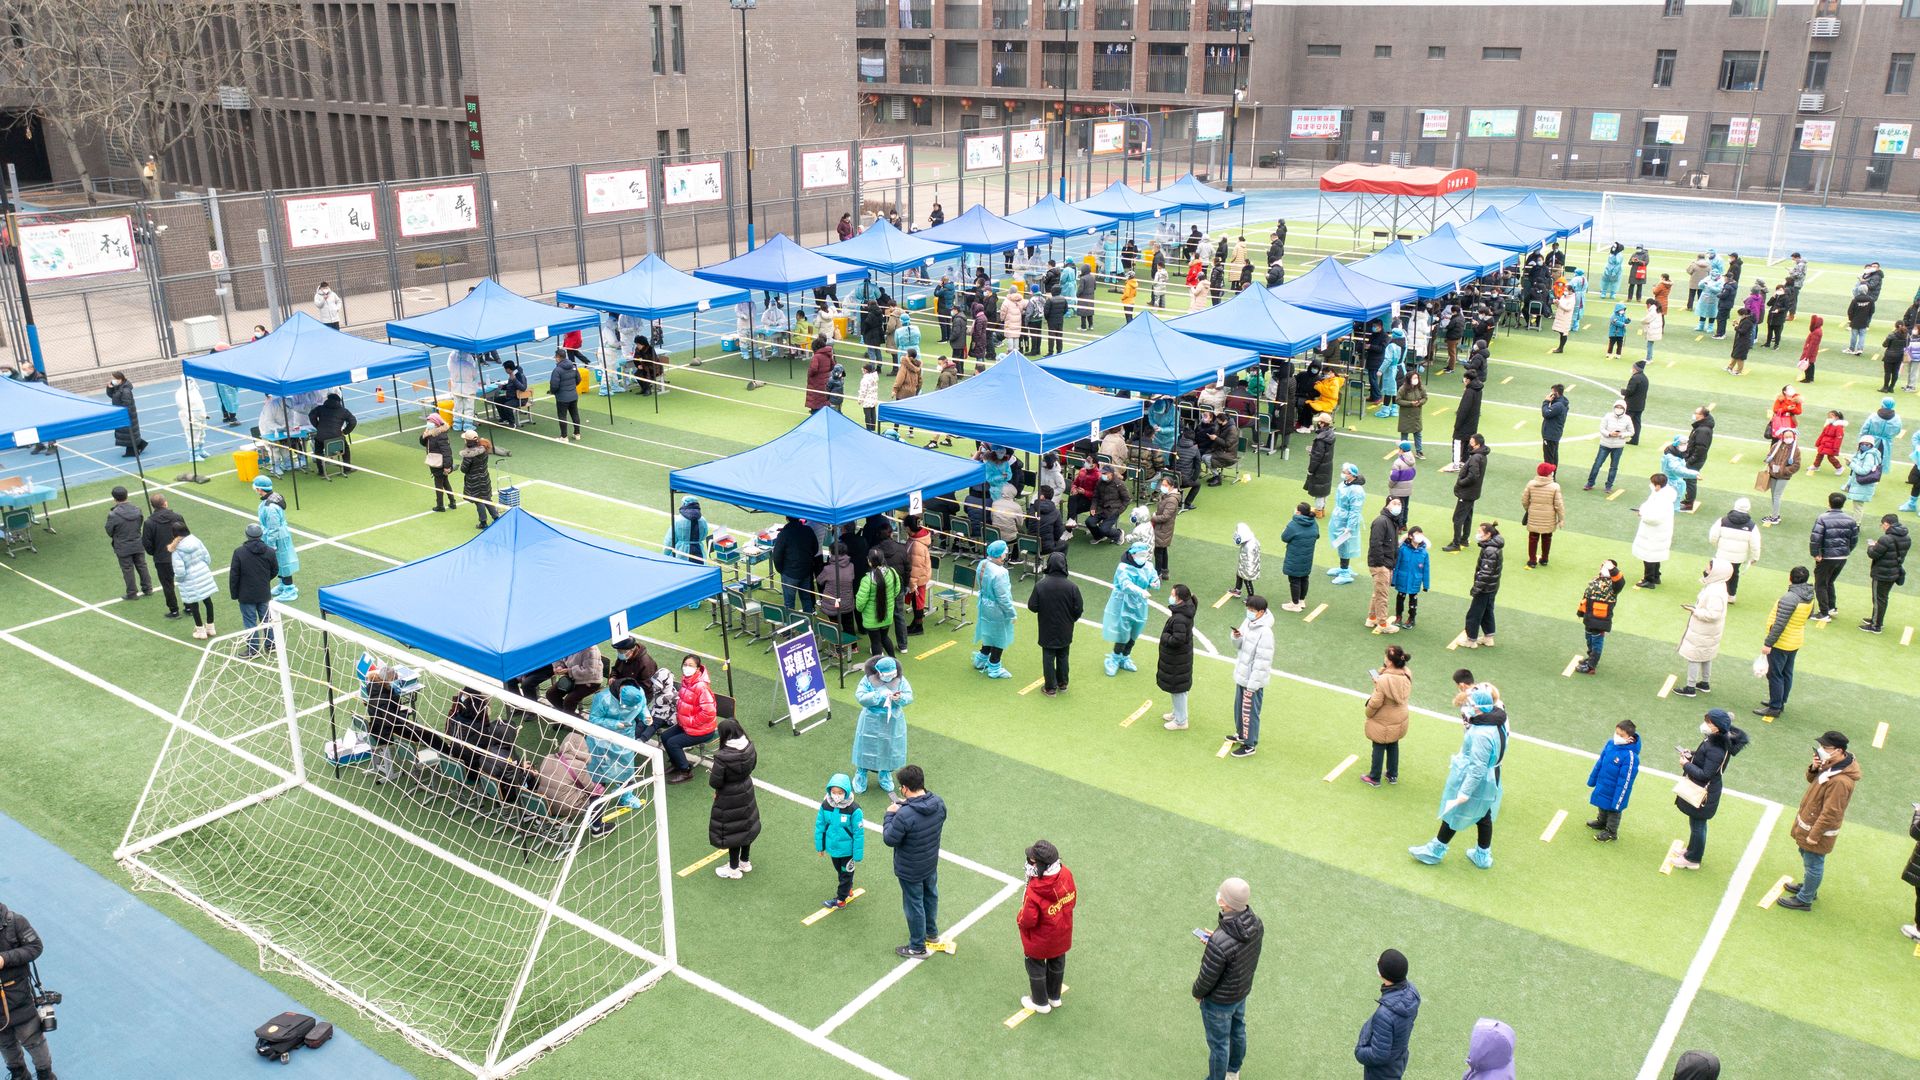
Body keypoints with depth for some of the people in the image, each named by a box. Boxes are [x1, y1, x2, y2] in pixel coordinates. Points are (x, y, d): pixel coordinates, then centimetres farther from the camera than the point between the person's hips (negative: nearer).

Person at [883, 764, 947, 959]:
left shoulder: (905, 815, -37)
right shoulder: (938, 803, -16)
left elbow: (889, 839, -24)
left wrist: (890, 815, -11)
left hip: (910, 871, -6)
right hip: (931, 863, 6)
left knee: (914, 905, 14)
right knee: (930, 896, 28)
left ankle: (917, 948, 32)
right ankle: (932, 933, 51)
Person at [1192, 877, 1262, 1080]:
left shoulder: (1219, 944, -46)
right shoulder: (1255, 923, -23)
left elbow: (1207, 978, -27)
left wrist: (1197, 992, -5)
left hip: (1219, 999, -7)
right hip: (1241, 989, 7)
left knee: (1218, 1042, 20)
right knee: (1236, 1029, 32)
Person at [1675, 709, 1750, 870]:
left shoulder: (1716, 750, -33)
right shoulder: (1713, 740, -4)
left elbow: (1705, 774, -29)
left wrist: (1686, 765, -19)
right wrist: (1692, 754, -1)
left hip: (1703, 794, -9)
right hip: (1699, 790, 9)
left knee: (1697, 825, 10)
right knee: (1697, 823, 25)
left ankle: (1692, 859, 28)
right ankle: (1693, 851, 44)